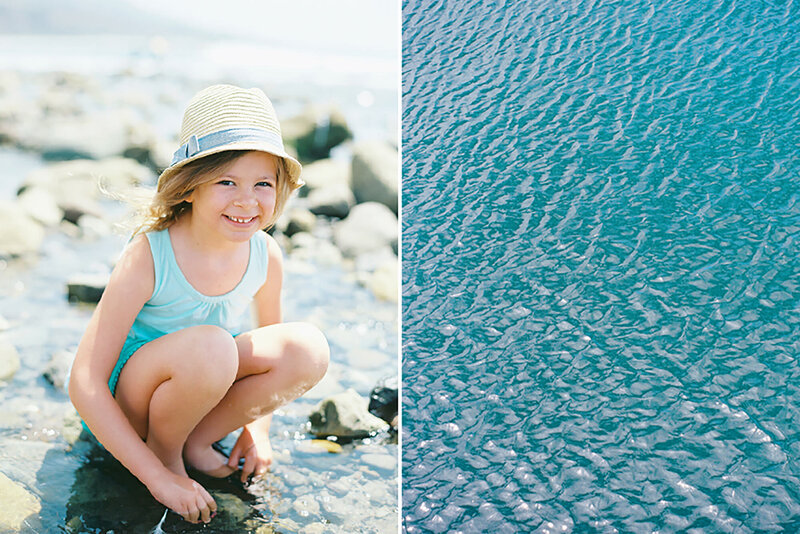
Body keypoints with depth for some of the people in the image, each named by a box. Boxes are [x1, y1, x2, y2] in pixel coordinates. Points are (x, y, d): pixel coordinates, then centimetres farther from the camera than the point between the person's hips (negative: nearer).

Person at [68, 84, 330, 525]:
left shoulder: (265, 254, -12)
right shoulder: (147, 257, -27)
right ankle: (164, 453, -8)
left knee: (308, 347, -19)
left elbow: (271, 343, 10)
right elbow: (84, 384, -26)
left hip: (202, 391, 5)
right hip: (124, 404, -5)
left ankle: (196, 441, -5)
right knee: (208, 344, -37)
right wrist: (158, 476, -29)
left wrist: (258, 428, -2)